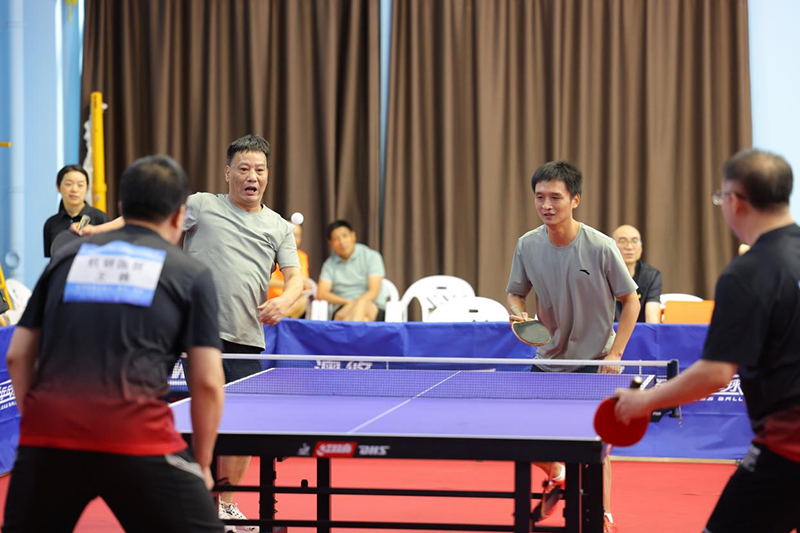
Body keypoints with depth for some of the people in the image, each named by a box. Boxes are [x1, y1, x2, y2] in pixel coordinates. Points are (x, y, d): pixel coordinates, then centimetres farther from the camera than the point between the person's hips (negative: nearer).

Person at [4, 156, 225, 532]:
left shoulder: (66, 257, 19)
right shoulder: (191, 274, 10)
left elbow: (18, 356, 16)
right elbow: (207, 382, 4)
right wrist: (202, 464, 13)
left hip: (49, 432, 3)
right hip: (137, 438, -3)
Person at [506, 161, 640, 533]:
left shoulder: (600, 247, -18)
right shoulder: (527, 245, -8)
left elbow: (630, 300, -8)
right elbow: (516, 293, 7)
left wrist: (615, 353, -13)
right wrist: (519, 313, -17)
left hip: (595, 362, -4)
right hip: (549, 359, 4)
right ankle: (555, 476, 34)